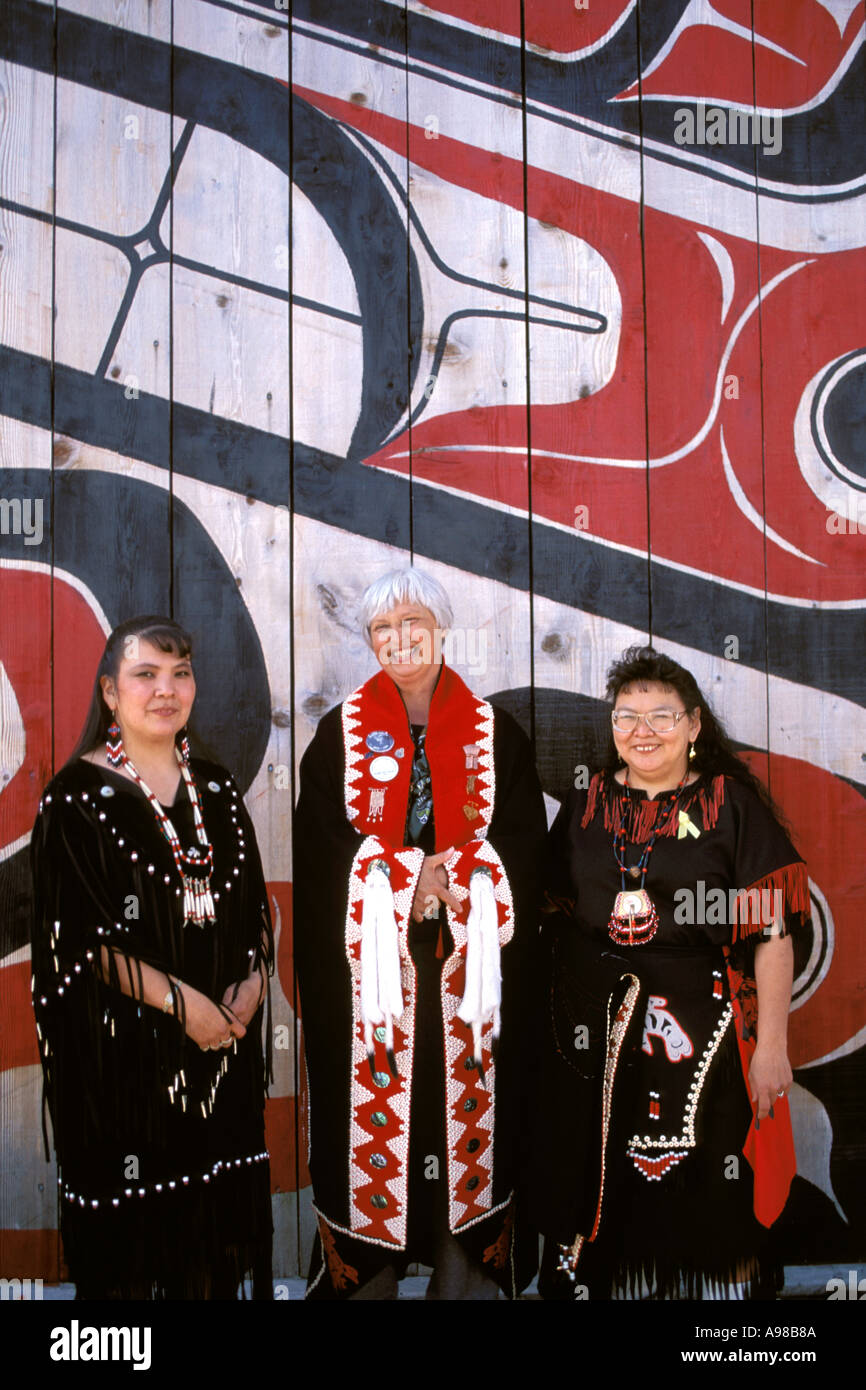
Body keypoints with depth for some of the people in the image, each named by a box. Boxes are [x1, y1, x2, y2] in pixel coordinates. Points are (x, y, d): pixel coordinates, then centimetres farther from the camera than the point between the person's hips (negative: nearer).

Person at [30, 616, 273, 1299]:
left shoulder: (218, 788, 9)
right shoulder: (79, 795, -7)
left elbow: (255, 905, 13)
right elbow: (79, 935, -12)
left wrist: (252, 982, -5)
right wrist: (180, 1000, -16)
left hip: (224, 1039, 5)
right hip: (125, 1047, -4)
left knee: (217, 1210, 11)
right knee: (132, 1221, 5)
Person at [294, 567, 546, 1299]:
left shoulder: (495, 732, 7)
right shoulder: (341, 732, 6)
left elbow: (522, 841, 1)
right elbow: (323, 848, -2)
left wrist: (448, 871, -14)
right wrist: (409, 877, -13)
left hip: (471, 959, 1)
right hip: (372, 958, -1)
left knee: (470, 1099, 5)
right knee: (374, 1105, 2)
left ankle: (466, 1274, 20)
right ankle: (366, 1275, 17)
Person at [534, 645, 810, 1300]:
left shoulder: (732, 803, -5)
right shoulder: (586, 804, 7)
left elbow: (772, 932, -8)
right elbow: (553, 919, 13)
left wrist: (771, 1043, -12)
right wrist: (549, 1019, 9)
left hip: (698, 1026, -3)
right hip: (594, 1029, 3)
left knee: (700, 1201, 4)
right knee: (600, 1193, 13)